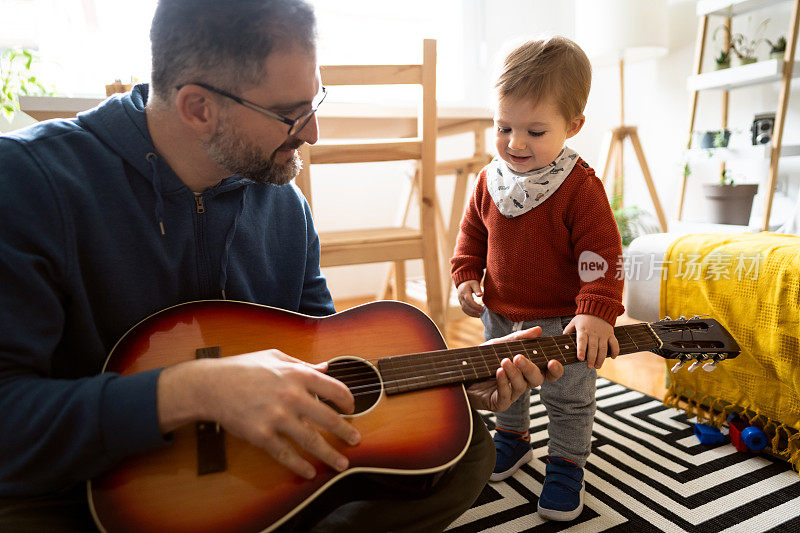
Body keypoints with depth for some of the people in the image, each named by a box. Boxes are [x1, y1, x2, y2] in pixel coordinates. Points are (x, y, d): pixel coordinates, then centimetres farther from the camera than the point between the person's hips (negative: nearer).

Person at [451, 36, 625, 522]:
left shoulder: (580, 186, -20)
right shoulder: (491, 179, -4)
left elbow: (601, 253, -21)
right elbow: (473, 233, 8)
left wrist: (596, 312, -31)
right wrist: (466, 276, -4)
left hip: (560, 322, -5)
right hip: (499, 315, 5)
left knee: (568, 399, 13)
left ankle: (567, 463, 36)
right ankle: (514, 436, 50)